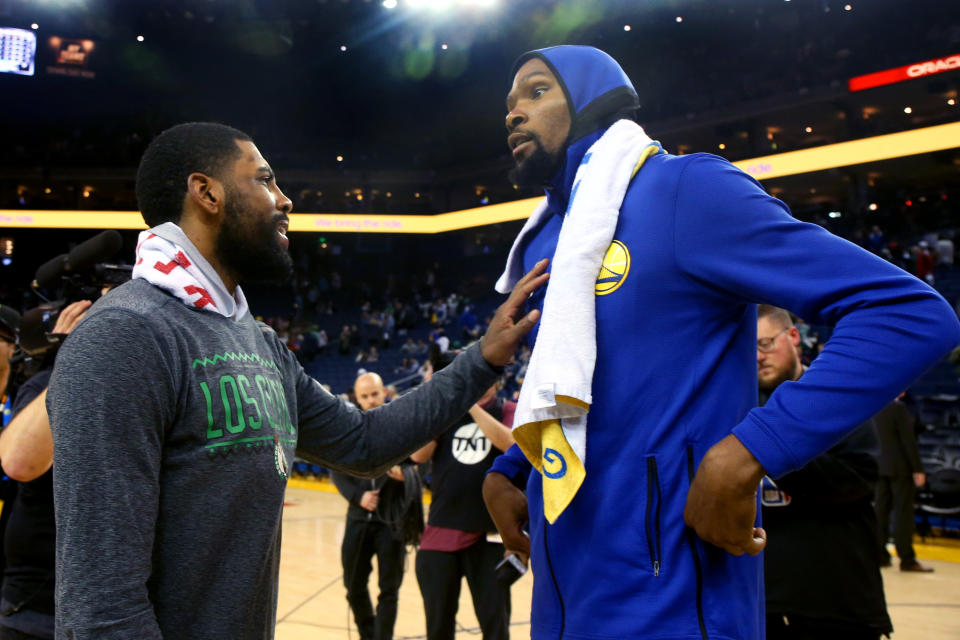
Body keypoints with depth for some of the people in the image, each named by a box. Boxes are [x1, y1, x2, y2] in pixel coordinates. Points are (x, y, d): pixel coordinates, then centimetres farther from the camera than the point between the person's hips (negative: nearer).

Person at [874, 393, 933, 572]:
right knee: (903, 512, -3)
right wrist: (918, 469, -13)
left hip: (881, 465, 7)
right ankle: (907, 559, 0)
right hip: (901, 467, -7)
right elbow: (908, 441, -16)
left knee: (881, 510, 9)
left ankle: (880, 555, 12)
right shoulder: (899, 408, -14)